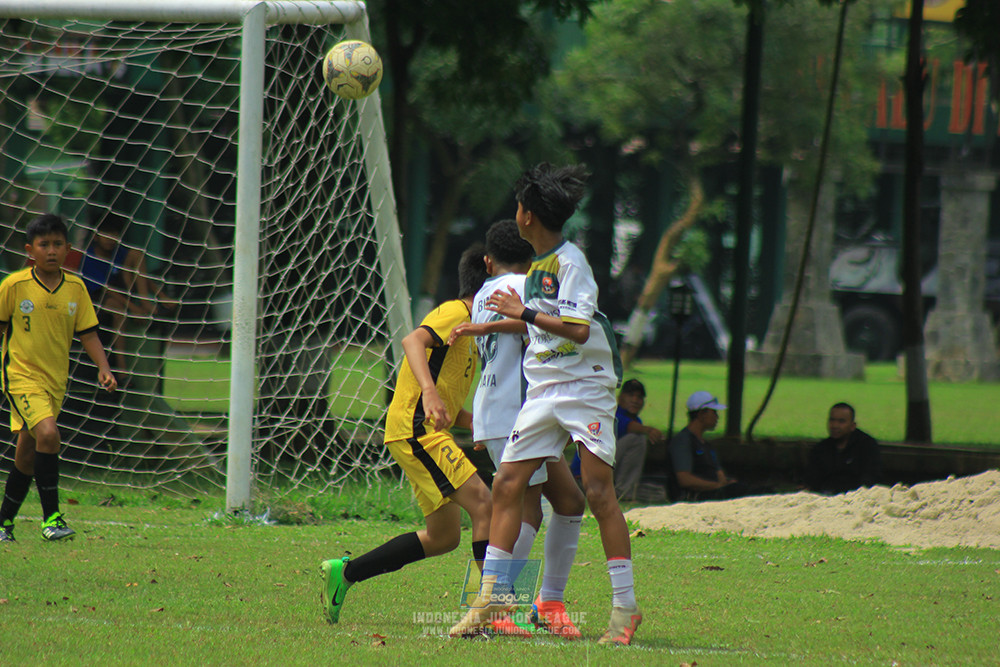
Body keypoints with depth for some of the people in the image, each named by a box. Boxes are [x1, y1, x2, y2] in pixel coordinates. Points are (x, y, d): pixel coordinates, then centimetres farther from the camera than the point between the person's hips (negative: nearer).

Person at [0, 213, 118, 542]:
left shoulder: (75, 287, 2)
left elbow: (87, 332, 8)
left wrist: (103, 367, -5)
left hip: (55, 381, 5)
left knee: (27, 454, 10)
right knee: (48, 434, -25)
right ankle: (51, 516, -17)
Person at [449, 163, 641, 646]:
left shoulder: (572, 262, -12)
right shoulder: (538, 266, 15)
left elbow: (577, 328, -22)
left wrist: (525, 314, -17)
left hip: (585, 387, -8)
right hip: (543, 391, 8)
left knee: (598, 492, -11)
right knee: (506, 484, 0)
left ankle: (625, 605, -8)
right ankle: (492, 596, 4)